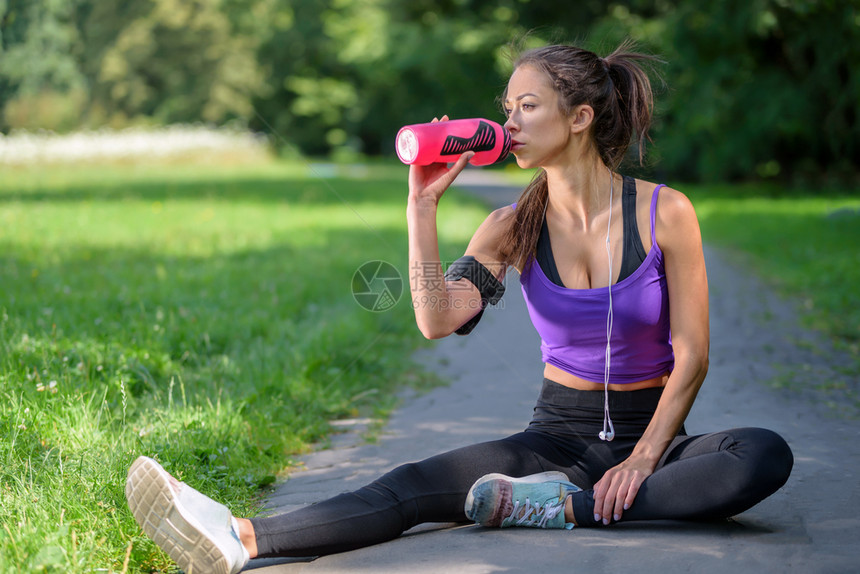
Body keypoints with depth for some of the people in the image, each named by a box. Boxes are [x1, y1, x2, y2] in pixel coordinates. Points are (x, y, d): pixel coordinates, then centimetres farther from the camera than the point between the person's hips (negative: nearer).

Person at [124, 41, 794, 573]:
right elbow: (437, 320, -16)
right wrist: (423, 206, -18)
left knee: (766, 456, -32)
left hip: (649, 432, -1)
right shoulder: (514, 228, 0)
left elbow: (691, 357, -7)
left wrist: (644, 459, -17)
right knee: (421, 486, -23)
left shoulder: (665, 213, -7)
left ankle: (567, 506, -31)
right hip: (559, 433, 1)